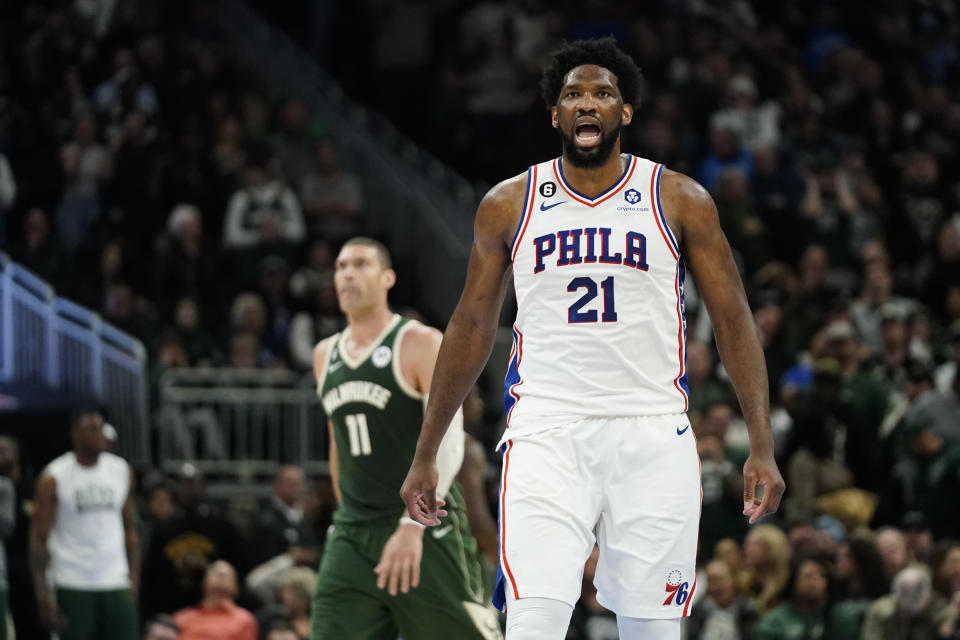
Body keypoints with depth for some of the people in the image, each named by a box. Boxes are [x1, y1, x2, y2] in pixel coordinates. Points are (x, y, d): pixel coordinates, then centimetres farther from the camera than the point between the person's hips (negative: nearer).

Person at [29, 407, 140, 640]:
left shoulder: (122, 471, 7)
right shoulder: (54, 478, -6)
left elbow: (130, 530, 13)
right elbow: (38, 539, -5)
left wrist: (134, 579, 5)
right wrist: (43, 594, -12)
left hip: (116, 583, 3)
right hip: (73, 585, -3)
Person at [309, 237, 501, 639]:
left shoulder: (419, 343, -7)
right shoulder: (326, 355, 14)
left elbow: (448, 442, -16)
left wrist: (413, 526, -25)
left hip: (426, 530, -6)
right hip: (353, 536, 6)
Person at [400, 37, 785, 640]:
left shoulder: (679, 200, 4)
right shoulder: (510, 204, 8)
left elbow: (734, 322, 5)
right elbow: (472, 326, 15)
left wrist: (762, 445, -5)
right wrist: (425, 455, 15)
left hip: (652, 436, 0)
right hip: (547, 435, 0)